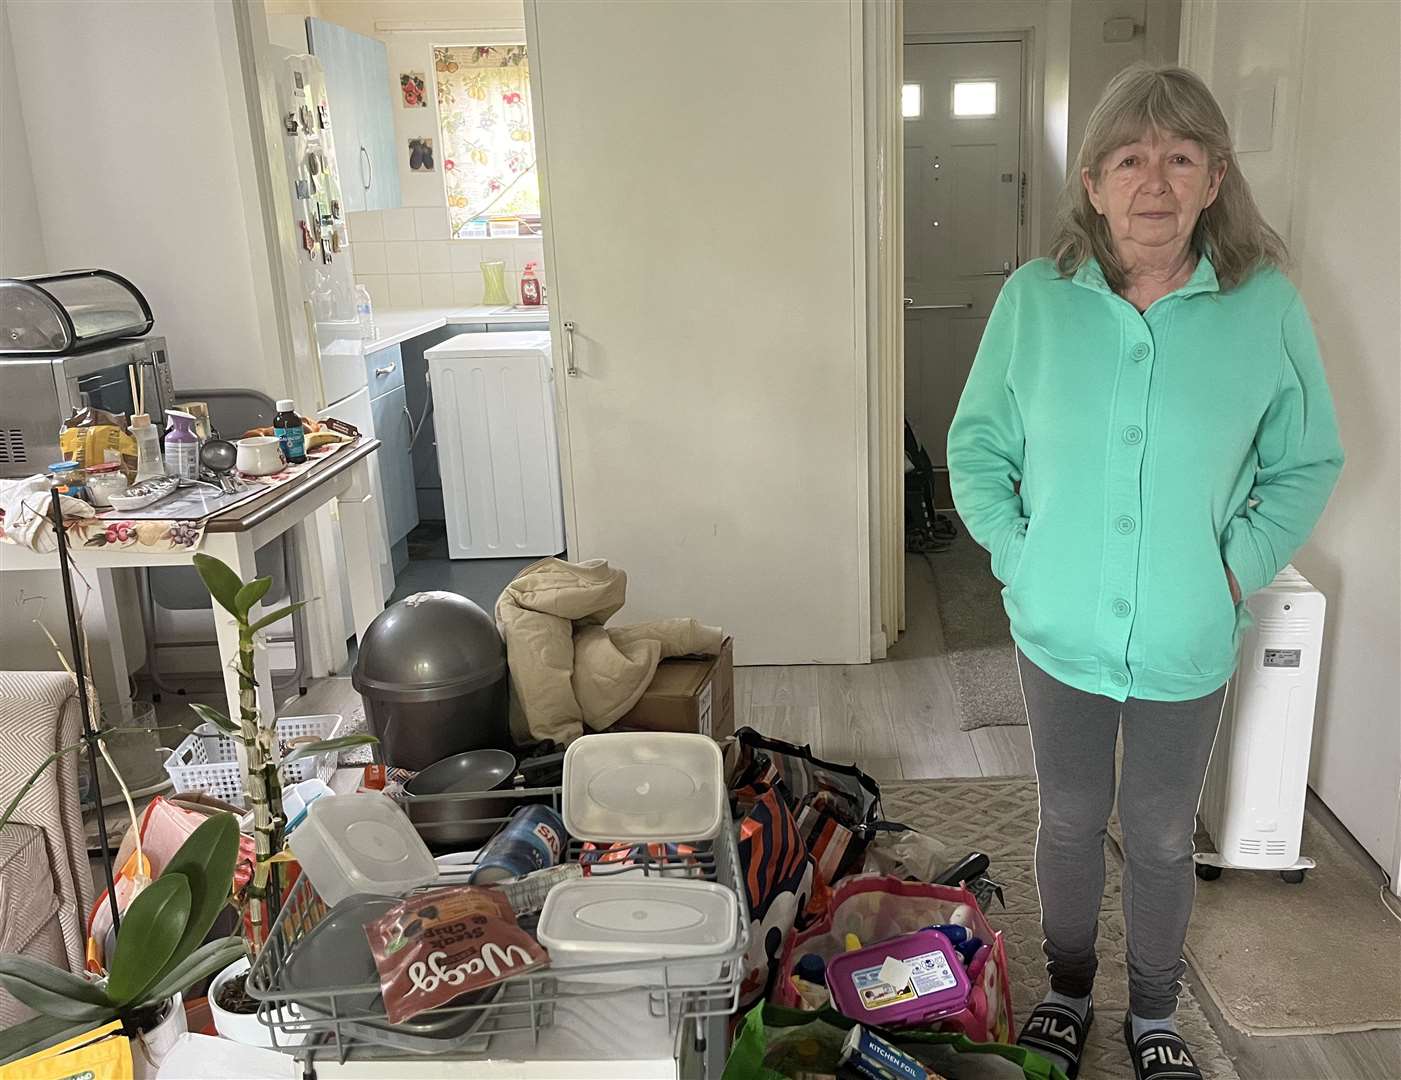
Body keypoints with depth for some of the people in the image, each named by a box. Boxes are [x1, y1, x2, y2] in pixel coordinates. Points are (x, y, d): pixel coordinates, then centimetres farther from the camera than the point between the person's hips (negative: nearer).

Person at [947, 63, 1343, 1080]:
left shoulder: (1266, 308, -9)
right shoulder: (1033, 299, -7)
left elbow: (1307, 464, 1)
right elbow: (977, 444, 3)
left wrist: (1239, 569, -8)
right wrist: (1015, 552, -6)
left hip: (1188, 645, 0)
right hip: (1059, 632, 1)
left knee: (1162, 839, 16)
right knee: (1070, 824, 18)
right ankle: (1069, 993, 42)